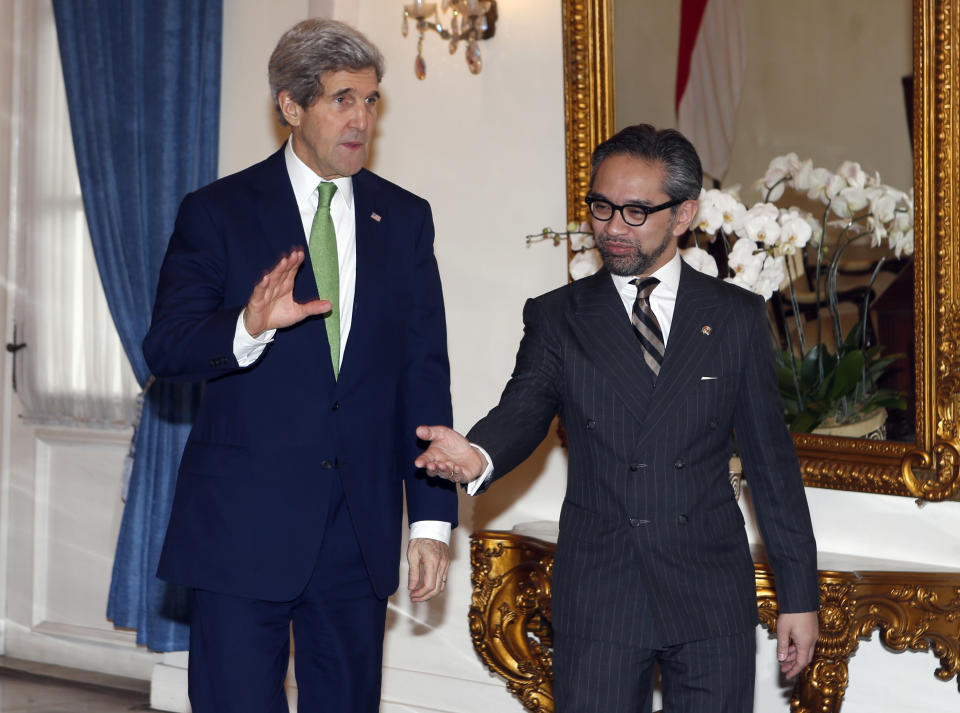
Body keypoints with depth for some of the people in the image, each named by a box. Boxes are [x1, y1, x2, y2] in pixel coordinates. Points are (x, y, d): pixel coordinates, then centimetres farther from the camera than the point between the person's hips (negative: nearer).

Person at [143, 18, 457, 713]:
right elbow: (165, 348, -6)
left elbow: (425, 374, 7)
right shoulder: (217, 212, 0)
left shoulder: (405, 218, 9)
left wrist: (433, 517, 1)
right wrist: (247, 329, -28)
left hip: (363, 526, 3)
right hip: (243, 520, -3)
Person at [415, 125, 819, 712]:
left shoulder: (737, 317, 5)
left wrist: (799, 595, 4)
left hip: (713, 599, 1)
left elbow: (771, 459, 5)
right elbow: (523, 413, -9)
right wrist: (480, 455, -33)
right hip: (597, 603, 0)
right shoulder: (556, 318, 5)